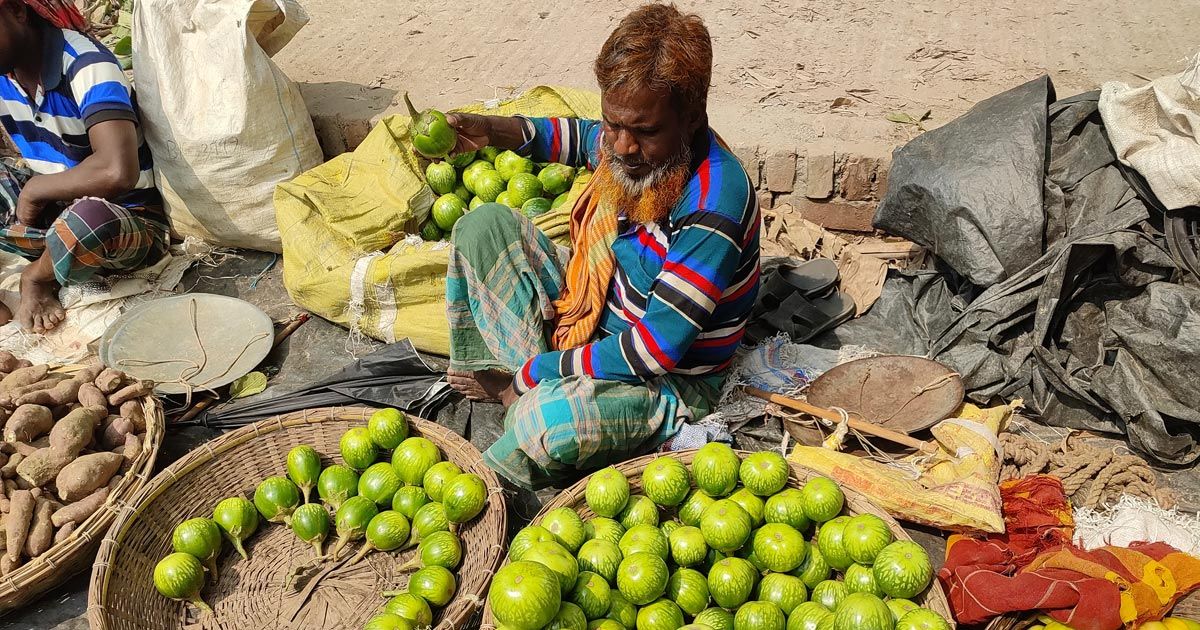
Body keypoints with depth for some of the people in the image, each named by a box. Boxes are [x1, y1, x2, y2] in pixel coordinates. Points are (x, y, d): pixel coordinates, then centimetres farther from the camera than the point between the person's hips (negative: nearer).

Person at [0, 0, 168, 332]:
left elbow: (117, 171, -38)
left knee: (90, 218, -39)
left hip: (128, 221, -7)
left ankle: (36, 278, -6)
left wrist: (34, 189, -22)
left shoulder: (85, 64, -21)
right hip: (53, 210, 7)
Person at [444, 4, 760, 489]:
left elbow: (655, 351, -32)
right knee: (484, 225, 4)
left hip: (666, 384, -8)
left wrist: (531, 374, -23)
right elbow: (582, 138, 18)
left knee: (549, 423, -40)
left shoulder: (713, 207, -32)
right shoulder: (637, 150, -9)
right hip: (584, 325, 9)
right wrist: (495, 131, 1)